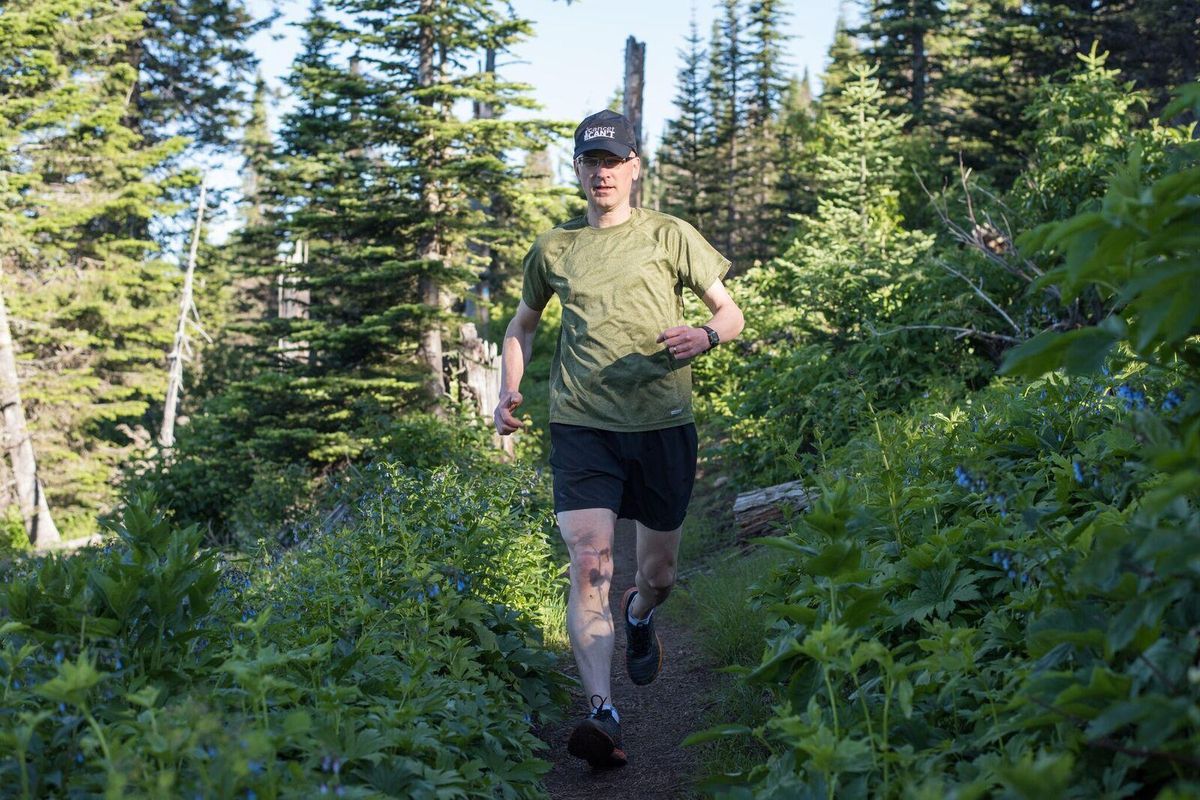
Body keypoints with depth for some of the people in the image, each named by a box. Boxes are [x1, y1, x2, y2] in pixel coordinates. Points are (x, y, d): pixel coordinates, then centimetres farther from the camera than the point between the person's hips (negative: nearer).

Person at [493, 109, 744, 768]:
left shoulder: (671, 237, 5)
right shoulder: (554, 248, 10)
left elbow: (731, 313, 8)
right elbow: (522, 325, 25)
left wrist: (704, 335, -16)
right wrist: (508, 392, 8)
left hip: (663, 424, 0)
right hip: (582, 425, 0)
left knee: (659, 572, 14)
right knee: (588, 565, -17)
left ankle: (638, 618, 50)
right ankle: (602, 714, -19)